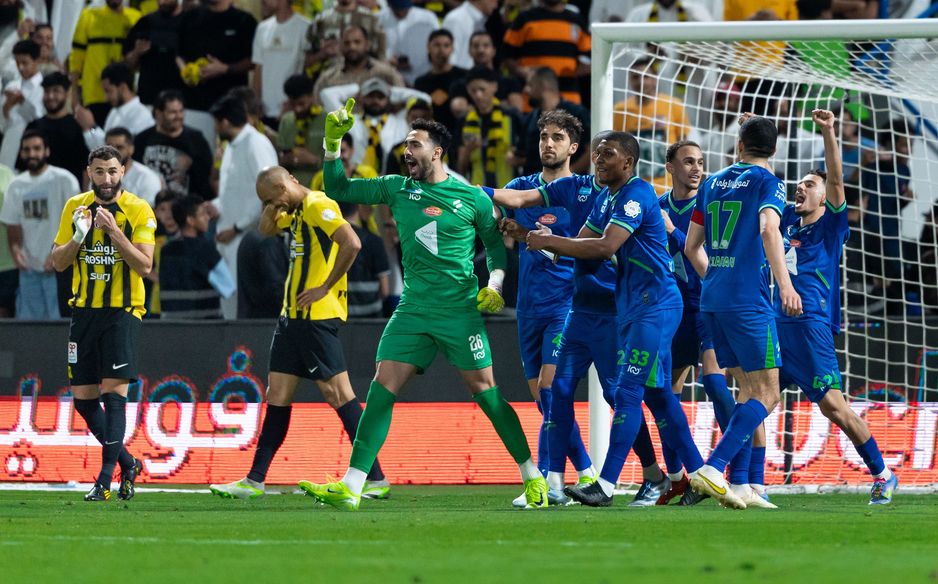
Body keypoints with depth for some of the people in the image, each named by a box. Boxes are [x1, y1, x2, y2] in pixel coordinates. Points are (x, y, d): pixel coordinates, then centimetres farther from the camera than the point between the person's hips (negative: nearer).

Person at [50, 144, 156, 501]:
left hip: (122, 311, -5)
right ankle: (128, 464, 22)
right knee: (83, 397, 5)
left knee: (114, 391, -14)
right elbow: (58, 262, 5)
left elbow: (145, 265, -12)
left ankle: (105, 479, -15)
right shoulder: (75, 207, 7)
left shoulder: (138, 210, -5)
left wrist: (115, 231, -23)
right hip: (85, 311, 5)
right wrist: (78, 237, -13)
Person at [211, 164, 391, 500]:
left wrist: (325, 287, -19)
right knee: (277, 395, 11)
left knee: (337, 393, -10)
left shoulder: (318, 206, -13)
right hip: (293, 316, 10)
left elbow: (351, 244, -24)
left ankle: (376, 480, -9)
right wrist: (275, 207, 11)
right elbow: (266, 229, 30)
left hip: (318, 316, -10)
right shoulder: (297, 212, 16)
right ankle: (254, 482, 15)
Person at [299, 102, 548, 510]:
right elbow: (338, 189, 13)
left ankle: (533, 477, 8)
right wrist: (333, 143, 2)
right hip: (413, 309, 3)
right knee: (382, 388, -6)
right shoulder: (397, 189, 9)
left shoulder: (472, 198, 0)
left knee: (485, 391, -4)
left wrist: (494, 284, -5)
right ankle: (351, 487, -9)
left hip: (460, 309, -3)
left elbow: (496, 242, 11)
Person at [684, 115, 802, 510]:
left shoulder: (713, 183, 16)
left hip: (712, 300, 7)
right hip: (748, 300, -7)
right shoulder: (767, 182, -2)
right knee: (766, 394, -5)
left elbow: (691, 247, 19)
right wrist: (785, 285, -26)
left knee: (748, 389, 14)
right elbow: (768, 229, -21)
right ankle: (712, 470, -20)